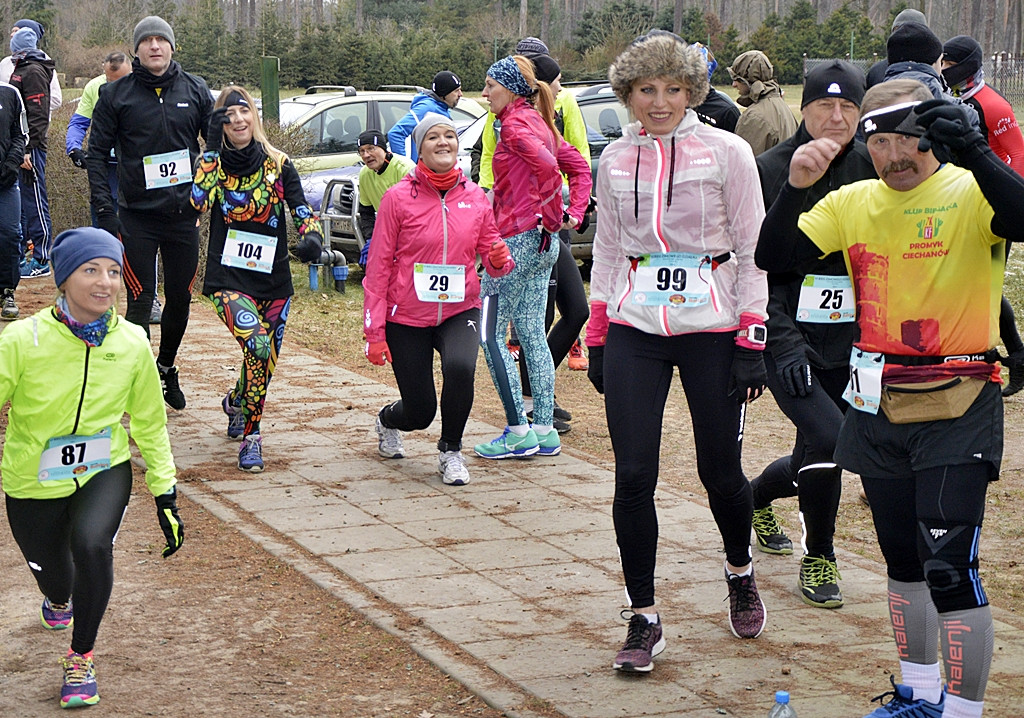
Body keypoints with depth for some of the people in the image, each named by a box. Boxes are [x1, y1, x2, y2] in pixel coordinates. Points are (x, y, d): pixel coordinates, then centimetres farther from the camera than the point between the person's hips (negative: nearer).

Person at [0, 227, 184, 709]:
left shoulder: (132, 343, -10)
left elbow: (149, 424, 4)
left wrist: (165, 494, 3)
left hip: (104, 471, 0)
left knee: (91, 543, -29)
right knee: (52, 574, 16)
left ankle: (81, 659, -6)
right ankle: (59, 601, 59)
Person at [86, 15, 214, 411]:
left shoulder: (196, 90, 4)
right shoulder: (116, 94, -1)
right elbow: (97, 152, 0)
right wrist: (104, 207, -8)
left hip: (183, 213, 3)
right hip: (137, 218, -2)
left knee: (180, 299, 12)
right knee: (140, 302, -7)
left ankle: (166, 369, 33)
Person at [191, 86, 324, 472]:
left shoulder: (278, 164, 3)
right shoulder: (212, 162, -2)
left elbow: (303, 210, -2)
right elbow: (199, 202, -21)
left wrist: (312, 237, -23)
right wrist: (213, 148, -22)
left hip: (273, 280, 3)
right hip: (228, 279, -3)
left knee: (266, 363, 11)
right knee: (257, 344, -26)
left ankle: (236, 403, 44)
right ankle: (251, 437, -12)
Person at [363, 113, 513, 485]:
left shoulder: (475, 198, 1)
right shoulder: (398, 198, -8)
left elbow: (490, 253, 10)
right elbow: (378, 267, -6)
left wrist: (499, 259, -16)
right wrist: (374, 331, -9)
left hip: (460, 311, 2)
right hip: (407, 318, -1)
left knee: (460, 367, -31)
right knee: (420, 412, 2)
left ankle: (451, 451, -5)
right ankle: (388, 421, 43)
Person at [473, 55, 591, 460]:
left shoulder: (515, 123, -12)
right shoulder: (539, 122, 16)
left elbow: (546, 165, -27)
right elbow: (580, 167, 18)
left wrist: (548, 214, -16)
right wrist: (574, 213, 9)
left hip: (518, 239, -10)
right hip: (544, 243, 10)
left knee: (491, 335, -3)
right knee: (532, 335, 12)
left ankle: (518, 433, -4)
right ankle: (544, 432, 13)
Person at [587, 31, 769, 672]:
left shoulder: (725, 152, -3)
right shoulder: (615, 160, 8)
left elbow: (753, 250, -2)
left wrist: (752, 338, -8)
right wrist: (596, 340, 14)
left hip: (710, 329, -3)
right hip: (634, 331, 3)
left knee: (720, 473, 5)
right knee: (633, 476, -5)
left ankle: (741, 572, 36)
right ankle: (644, 619, 5)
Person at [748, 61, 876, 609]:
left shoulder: (872, 170, 2)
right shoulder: (772, 169, -7)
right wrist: (781, 340, -18)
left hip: (850, 342, 4)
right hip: (788, 338, -4)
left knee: (817, 460, 12)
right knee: (828, 436, -23)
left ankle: (757, 495, 47)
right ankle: (818, 558, 0)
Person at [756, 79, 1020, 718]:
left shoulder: (969, 193, -11)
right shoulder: (851, 203, 6)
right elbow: (774, 257, -1)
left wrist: (971, 149, -41)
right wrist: (796, 187, -17)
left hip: (957, 410, -6)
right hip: (879, 408, 6)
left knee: (951, 568, -11)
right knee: (903, 561, 17)